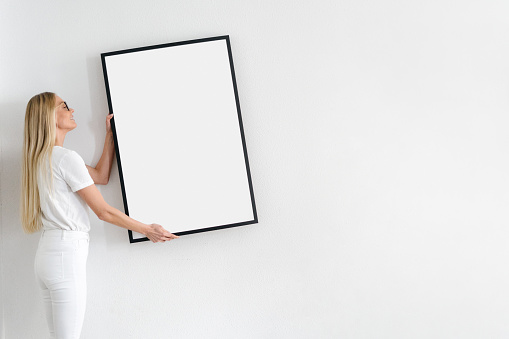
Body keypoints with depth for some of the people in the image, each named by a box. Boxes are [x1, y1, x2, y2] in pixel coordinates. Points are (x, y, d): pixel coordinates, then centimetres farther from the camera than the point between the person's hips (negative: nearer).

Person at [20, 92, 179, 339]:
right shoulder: (66, 158, -12)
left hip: (46, 252, 10)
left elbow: (101, 176, 21)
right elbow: (103, 211, -9)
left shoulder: (41, 159, 17)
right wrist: (147, 230, 0)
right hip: (66, 253, -10)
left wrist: (110, 134, 25)